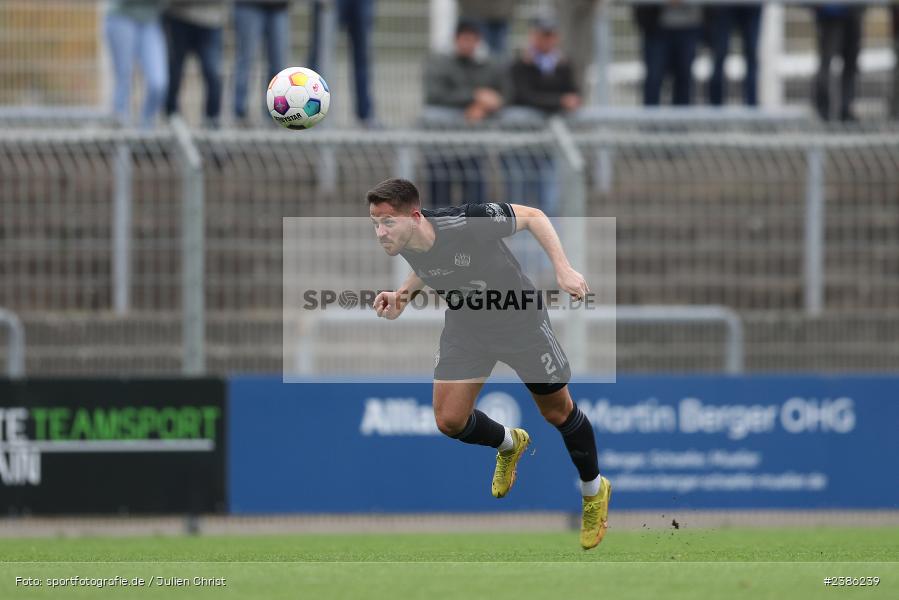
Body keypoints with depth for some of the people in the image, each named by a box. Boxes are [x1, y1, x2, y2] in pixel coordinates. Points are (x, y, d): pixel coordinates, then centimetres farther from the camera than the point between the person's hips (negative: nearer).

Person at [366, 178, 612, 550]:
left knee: (557, 412, 10)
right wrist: (404, 294, -12)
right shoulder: (405, 245, -19)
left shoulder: (468, 224, -37)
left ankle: (594, 493, 36)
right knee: (449, 420, -3)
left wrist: (563, 269, -29)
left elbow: (532, 216, -21)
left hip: (520, 320, -5)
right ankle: (509, 444, 32)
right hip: (465, 325, 5)